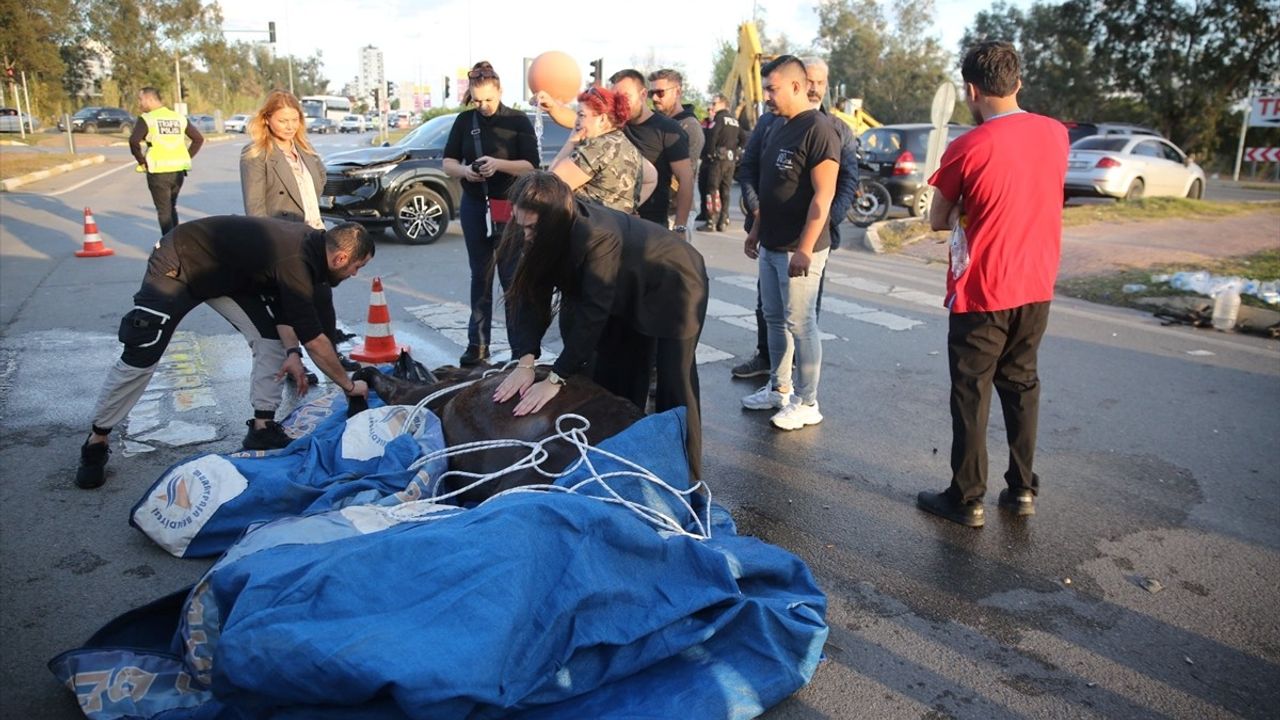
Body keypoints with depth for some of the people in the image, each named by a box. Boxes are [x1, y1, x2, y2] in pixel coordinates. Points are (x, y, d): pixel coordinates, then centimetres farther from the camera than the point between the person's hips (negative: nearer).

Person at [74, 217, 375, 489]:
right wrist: (349, 386, -17)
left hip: (227, 272, 9)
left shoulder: (310, 242, -10)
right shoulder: (294, 264, -35)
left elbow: (284, 300, 2)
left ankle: (262, 428, 3)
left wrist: (291, 351, -10)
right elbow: (314, 341, -28)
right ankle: (96, 442, 12)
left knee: (271, 337, -4)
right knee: (139, 360, -6)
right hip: (176, 268, -8)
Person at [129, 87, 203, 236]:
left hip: (158, 172, -5)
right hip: (179, 171, 5)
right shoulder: (179, 118, 10)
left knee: (164, 211, 4)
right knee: (171, 208, 21)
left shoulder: (147, 119, -6)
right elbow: (199, 139, 11)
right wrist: (186, 158, 11)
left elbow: (134, 141, -20)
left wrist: (142, 161, -7)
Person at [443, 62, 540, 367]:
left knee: (512, 278, -4)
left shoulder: (518, 121, -3)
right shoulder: (464, 121, 6)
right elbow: (448, 163, 7)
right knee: (480, 276, 8)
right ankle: (477, 344, 15)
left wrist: (499, 164, -25)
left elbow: (532, 166, -9)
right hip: (474, 207, 4)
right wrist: (464, 170, -15)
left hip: (510, 208, -4)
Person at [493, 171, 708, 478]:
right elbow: (535, 296, -17)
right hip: (628, 294, 8)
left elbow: (592, 313, -38)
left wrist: (554, 380, -36)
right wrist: (525, 363, -27)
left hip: (674, 289, -8)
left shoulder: (597, 237, -39)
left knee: (673, 388, -4)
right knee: (612, 382, 10)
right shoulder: (550, 234, -17)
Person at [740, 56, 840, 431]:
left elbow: (823, 196, -20)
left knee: (800, 325, -2)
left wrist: (805, 248, -23)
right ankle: (778, 388, 28)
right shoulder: (778, 126, 12)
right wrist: (756, 230, 18)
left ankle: (807, 403, 8)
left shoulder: (818, 131, -15)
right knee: (774, 318, 15)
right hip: (771, 245, 9)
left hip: (799, 249, -9)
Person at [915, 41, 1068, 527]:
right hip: (1036, 287, 5)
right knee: (1021, 385, 17)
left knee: (972, 394, 5)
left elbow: (938, 221, -5)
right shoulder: (1056, 133, 0)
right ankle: (1022, 489, 24)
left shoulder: (966, 149, -16)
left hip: (981, 292, -5)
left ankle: (967, 499, 13)